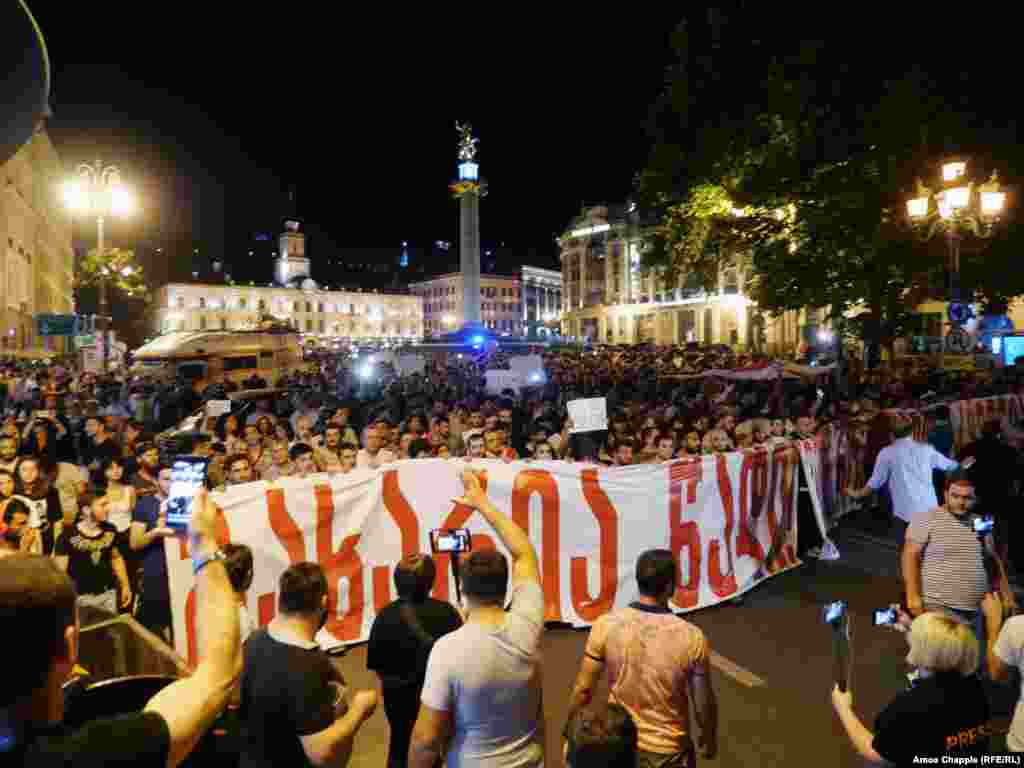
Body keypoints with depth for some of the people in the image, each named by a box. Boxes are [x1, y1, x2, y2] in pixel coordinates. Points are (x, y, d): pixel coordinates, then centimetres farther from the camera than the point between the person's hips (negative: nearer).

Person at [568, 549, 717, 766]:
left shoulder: (606, 626, -19)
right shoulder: (691, 638, -22)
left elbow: (583, 689, -11)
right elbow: (704, 703, -10)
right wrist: (709, 739, 10)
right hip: (668, 750, -1)